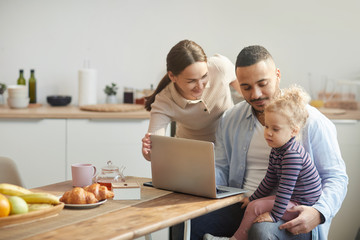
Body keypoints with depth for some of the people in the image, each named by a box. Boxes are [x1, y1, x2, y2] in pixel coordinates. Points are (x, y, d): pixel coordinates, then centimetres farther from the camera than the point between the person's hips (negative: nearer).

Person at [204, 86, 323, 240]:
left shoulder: (292, 155, -26)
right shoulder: (276, 150, 6)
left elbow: (286, 188, -28)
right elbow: (270, 180, 17)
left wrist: (274, 215, -27)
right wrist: (254, 198, 24)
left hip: (300, 205, -10)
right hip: (291, 199, 10)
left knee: (255, 207, -13)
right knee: (254, 204, 8)